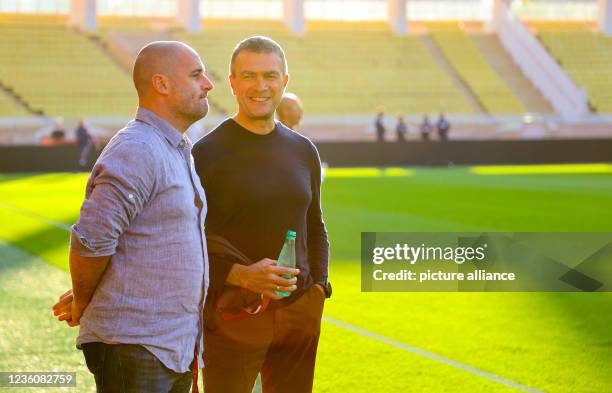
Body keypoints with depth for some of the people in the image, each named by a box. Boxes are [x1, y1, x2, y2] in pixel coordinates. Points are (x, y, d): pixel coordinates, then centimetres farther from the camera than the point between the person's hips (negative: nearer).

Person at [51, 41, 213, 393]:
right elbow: (91, 241, -19)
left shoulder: (179, 153, 18)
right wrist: (82, 304, -4)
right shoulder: (137, 152, -16)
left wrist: (85, 296, 15)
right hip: (134, 348, -9)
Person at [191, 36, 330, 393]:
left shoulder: (303, 151, 11)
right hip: (234, 312, -5)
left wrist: (319, 285, 7)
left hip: (300, 312, 5)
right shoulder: (207, 153, -6)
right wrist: (239, 275, -19)